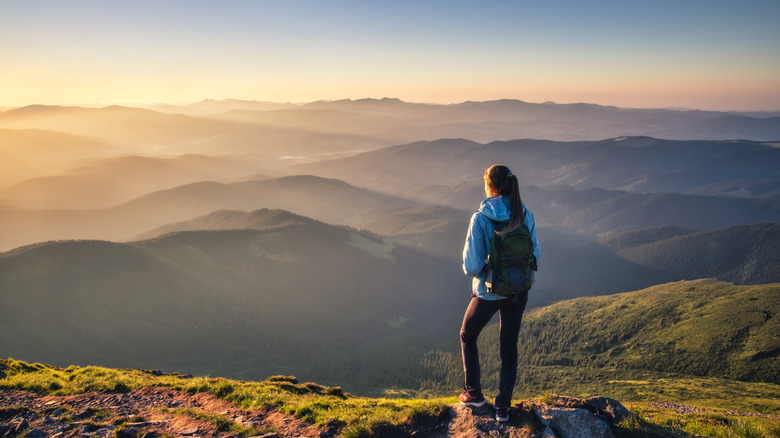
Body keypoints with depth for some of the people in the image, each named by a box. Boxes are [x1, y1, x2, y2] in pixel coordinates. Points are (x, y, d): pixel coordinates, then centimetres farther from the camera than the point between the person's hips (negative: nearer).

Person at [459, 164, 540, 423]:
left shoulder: (480, 219, -20)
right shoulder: (526, 216, -7)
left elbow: (472, 266, -21)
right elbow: (535, 255, 1)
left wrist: (473, 270, 1)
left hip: (489, 292, -4)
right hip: (518, 292, 4)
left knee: (467, 336, 23)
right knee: (509, 348, 17)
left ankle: (474, 392, 27)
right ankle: (503, 407, 25)